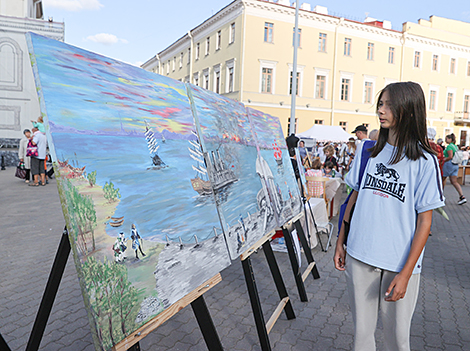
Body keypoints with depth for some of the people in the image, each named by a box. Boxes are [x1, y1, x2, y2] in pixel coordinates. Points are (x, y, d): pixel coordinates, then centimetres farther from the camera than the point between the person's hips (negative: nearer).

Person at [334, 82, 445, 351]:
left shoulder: (424, 161, -8)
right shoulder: (368, 151, 3)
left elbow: (425, 220, -8)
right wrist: (340, 242, 8)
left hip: (400, 262, -2)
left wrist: (406, 273, -12)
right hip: (359, 256, 3)